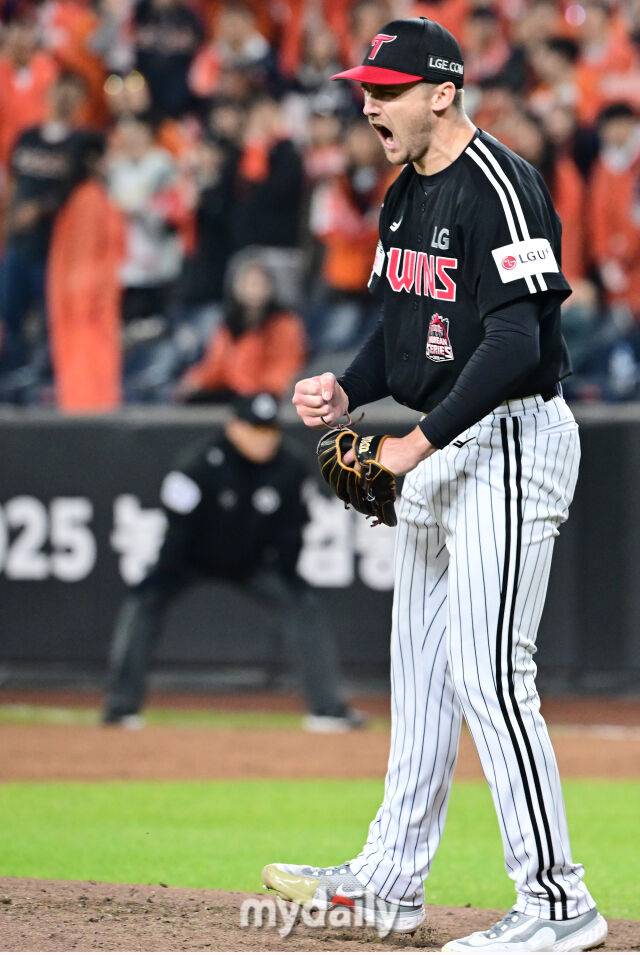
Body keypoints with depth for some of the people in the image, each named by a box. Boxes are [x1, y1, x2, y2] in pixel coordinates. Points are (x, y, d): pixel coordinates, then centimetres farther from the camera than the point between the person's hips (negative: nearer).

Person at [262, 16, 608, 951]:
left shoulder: (500, 189, -18)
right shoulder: (407, 197, 12)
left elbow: (516, 341, -25)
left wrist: (420, 442, -25)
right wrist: (346, 391, 3)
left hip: (511, 443, -10)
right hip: (438, 452, 10)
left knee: (487, 674, -13)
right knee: (420, 666, 16)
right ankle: (390, 880, 25)